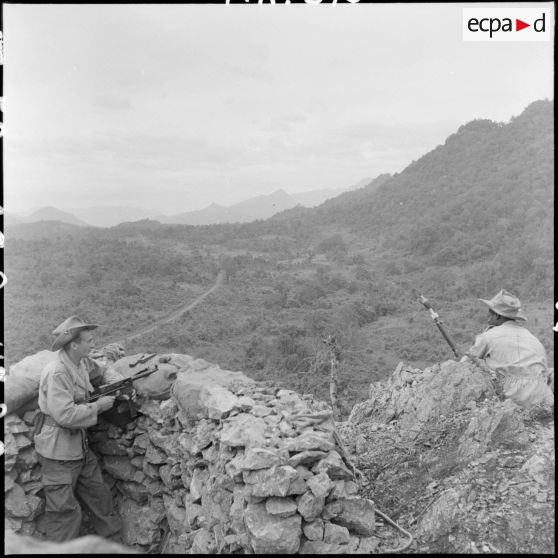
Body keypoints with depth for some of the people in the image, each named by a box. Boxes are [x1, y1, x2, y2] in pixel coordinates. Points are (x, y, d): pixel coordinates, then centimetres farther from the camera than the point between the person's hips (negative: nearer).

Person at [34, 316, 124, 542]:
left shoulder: (83, 362, 2)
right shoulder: (56, 373, -25)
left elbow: (102, 371, 22)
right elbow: (65, 415, -29)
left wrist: (118, 383, 3)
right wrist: (98, 406, -19)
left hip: (80, 445, 9)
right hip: (59, 450, -9)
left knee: (99, 495, 18)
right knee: (64, 510, 2)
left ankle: (113, 544, 33)